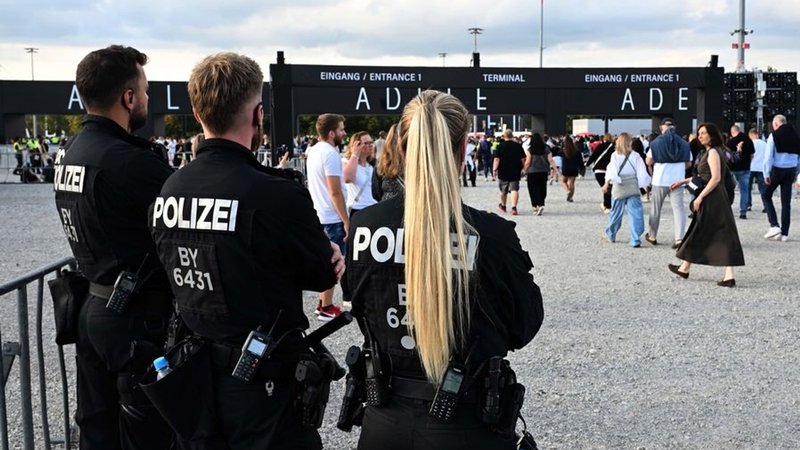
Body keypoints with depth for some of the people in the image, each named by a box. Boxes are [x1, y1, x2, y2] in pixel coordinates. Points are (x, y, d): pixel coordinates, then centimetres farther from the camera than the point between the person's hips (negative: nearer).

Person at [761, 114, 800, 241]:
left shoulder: (774, 136, -7)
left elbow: (768, 157, -11)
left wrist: (766, 174, -8)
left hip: (777, 169, -4)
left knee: (766, 196, 13)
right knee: (786, 202, 9)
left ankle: (774, 226, -2)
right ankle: (784, 233, 9)